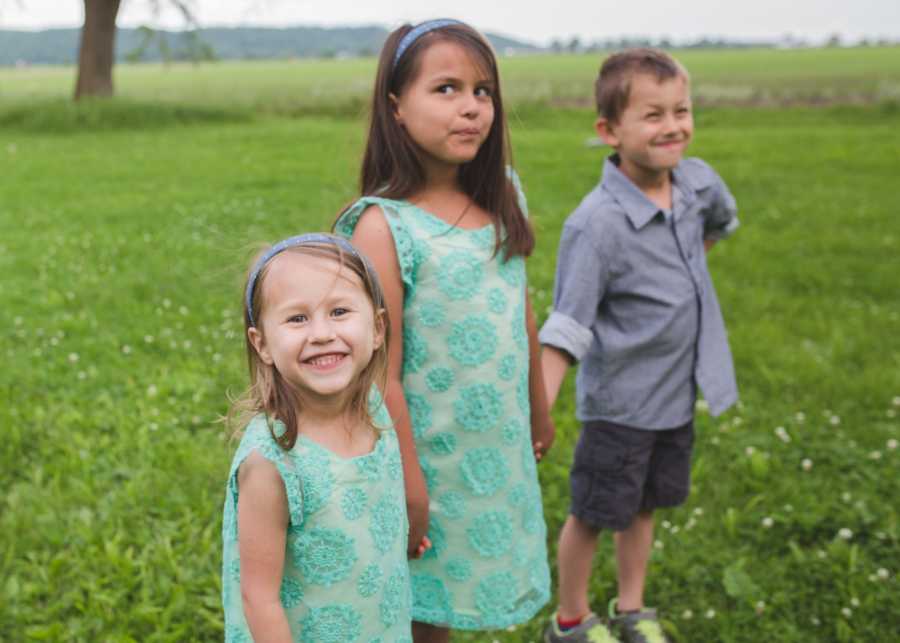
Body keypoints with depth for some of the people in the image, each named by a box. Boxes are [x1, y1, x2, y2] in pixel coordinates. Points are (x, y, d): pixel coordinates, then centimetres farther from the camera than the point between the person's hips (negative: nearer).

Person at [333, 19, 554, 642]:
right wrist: (409, 483, -17)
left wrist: (540, 409, 17)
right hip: (436, 458, -5)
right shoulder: (384, 225, -19)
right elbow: (383, 373, -19)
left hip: (504, 450, 6)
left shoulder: (502, 199, 0)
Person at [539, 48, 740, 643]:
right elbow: (565, 332, -26)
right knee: (593, 515, 12)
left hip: (678, 393, 6)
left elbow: (722, 223, 21)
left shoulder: (697, 181, -6)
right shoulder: (597, 224, -26)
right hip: (620, 402, -6)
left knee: (643, 507, 23)